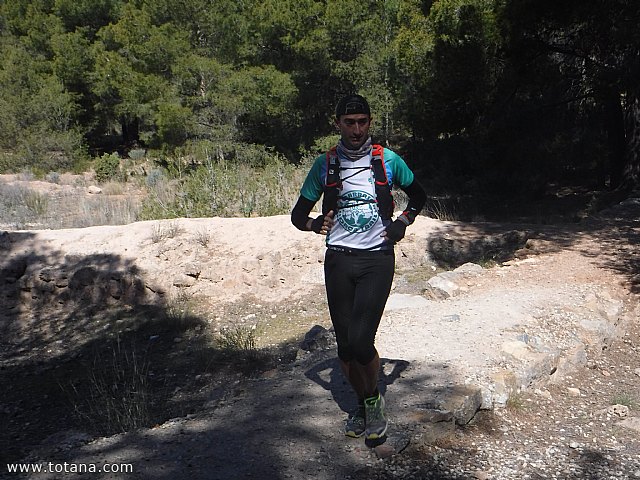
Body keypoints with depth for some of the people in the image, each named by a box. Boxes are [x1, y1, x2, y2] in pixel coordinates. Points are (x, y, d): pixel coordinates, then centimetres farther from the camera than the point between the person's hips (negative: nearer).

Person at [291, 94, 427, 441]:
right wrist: (315, 224, -12)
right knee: (344, 347, 6)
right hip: (338, 259, 2)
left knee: (360, 341, -14)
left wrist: (402, 223, 0)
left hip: (377, 258, -2)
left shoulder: (387, 160, 3)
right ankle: (362, 403, 30)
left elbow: (418, 196, 18)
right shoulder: (324, 165, 5)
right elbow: (298, 214, 10)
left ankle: (374, 399, 14)